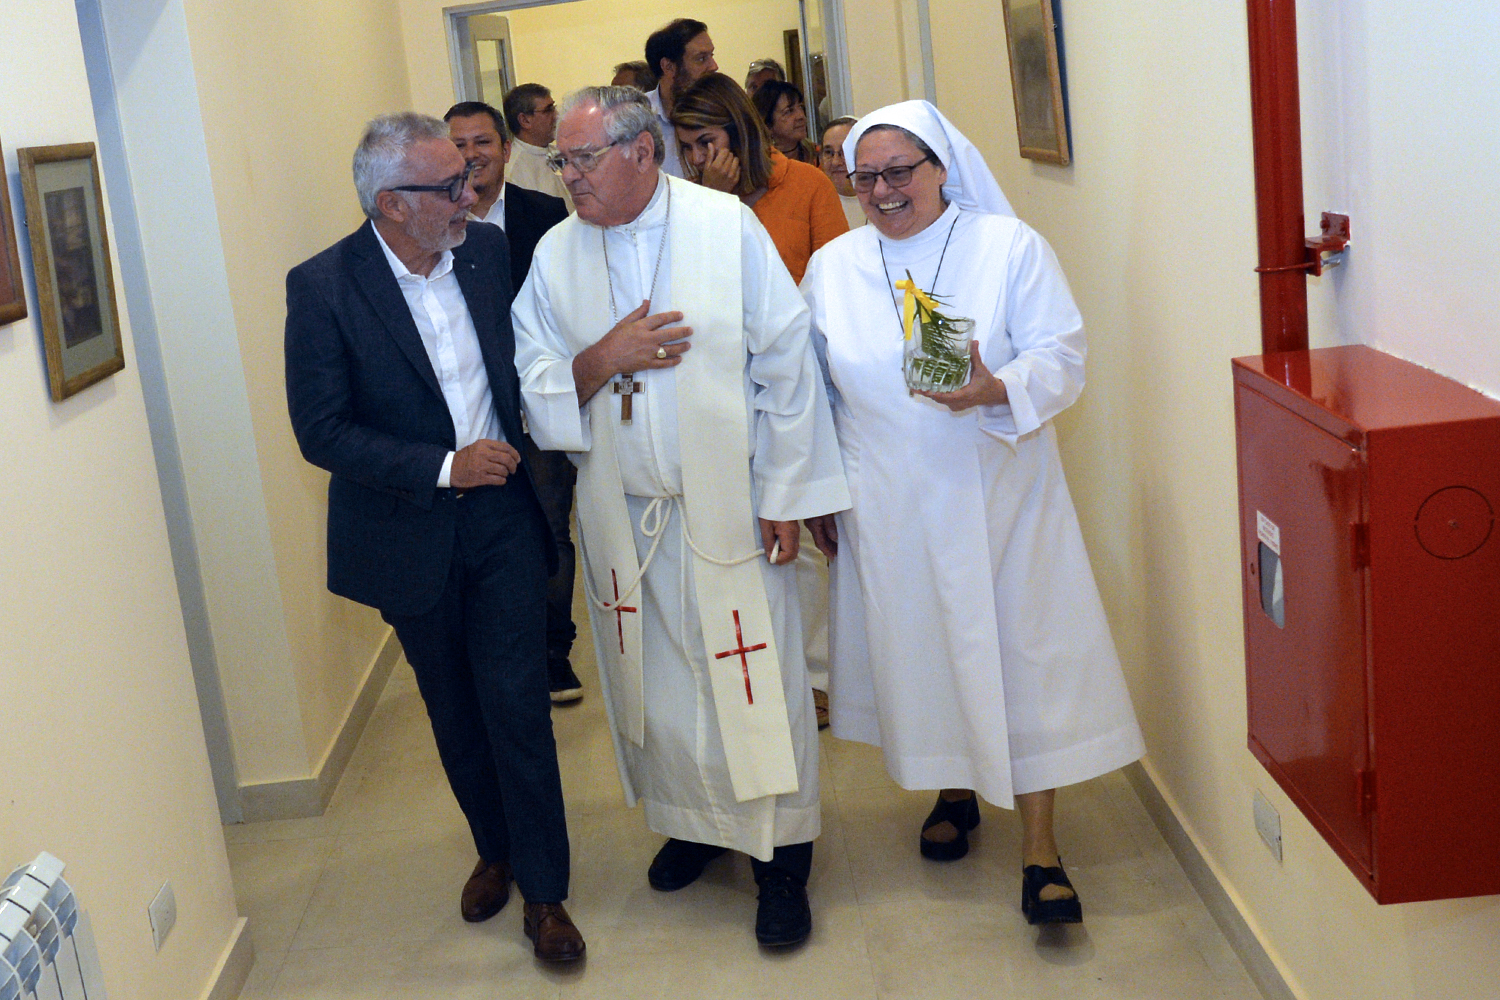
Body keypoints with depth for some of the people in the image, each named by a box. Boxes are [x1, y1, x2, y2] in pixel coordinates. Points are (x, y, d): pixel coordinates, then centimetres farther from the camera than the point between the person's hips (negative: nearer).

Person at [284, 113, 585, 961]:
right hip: (409, 531, -1)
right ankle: (495, 848, 39)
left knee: (516, 700, -2)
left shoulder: (489, 248, -5)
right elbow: (322, 432, -15)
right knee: (455, 707, 16)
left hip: (503, 513, 1)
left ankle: (544, 890, 13)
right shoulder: (323, 287, -15)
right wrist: (445, 468, -21)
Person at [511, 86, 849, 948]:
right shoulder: (555, 255, 3)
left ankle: (781, 855, 17)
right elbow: (536, 383, 3)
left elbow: (785, 365, -6)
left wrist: (784, 496, -8)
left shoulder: (730, 228, -7)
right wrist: (601, 359, -17)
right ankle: (694, 821, 36)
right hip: (623, 513, 4)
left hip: (731, 507, -3)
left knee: (755, 681, 2)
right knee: (656, 681, 14)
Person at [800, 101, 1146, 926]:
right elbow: (814, 390, 12)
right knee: (919, 645, 12)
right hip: (890, 508, 3)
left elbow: (1061, 356, -8)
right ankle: (954, 790, 36)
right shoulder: (832, 267, 5)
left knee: (1023, 651, -2)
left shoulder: (1010, 246, -4)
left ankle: (1038, 845, 6)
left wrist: (1000, 390, -28)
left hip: (999, 495, -2)